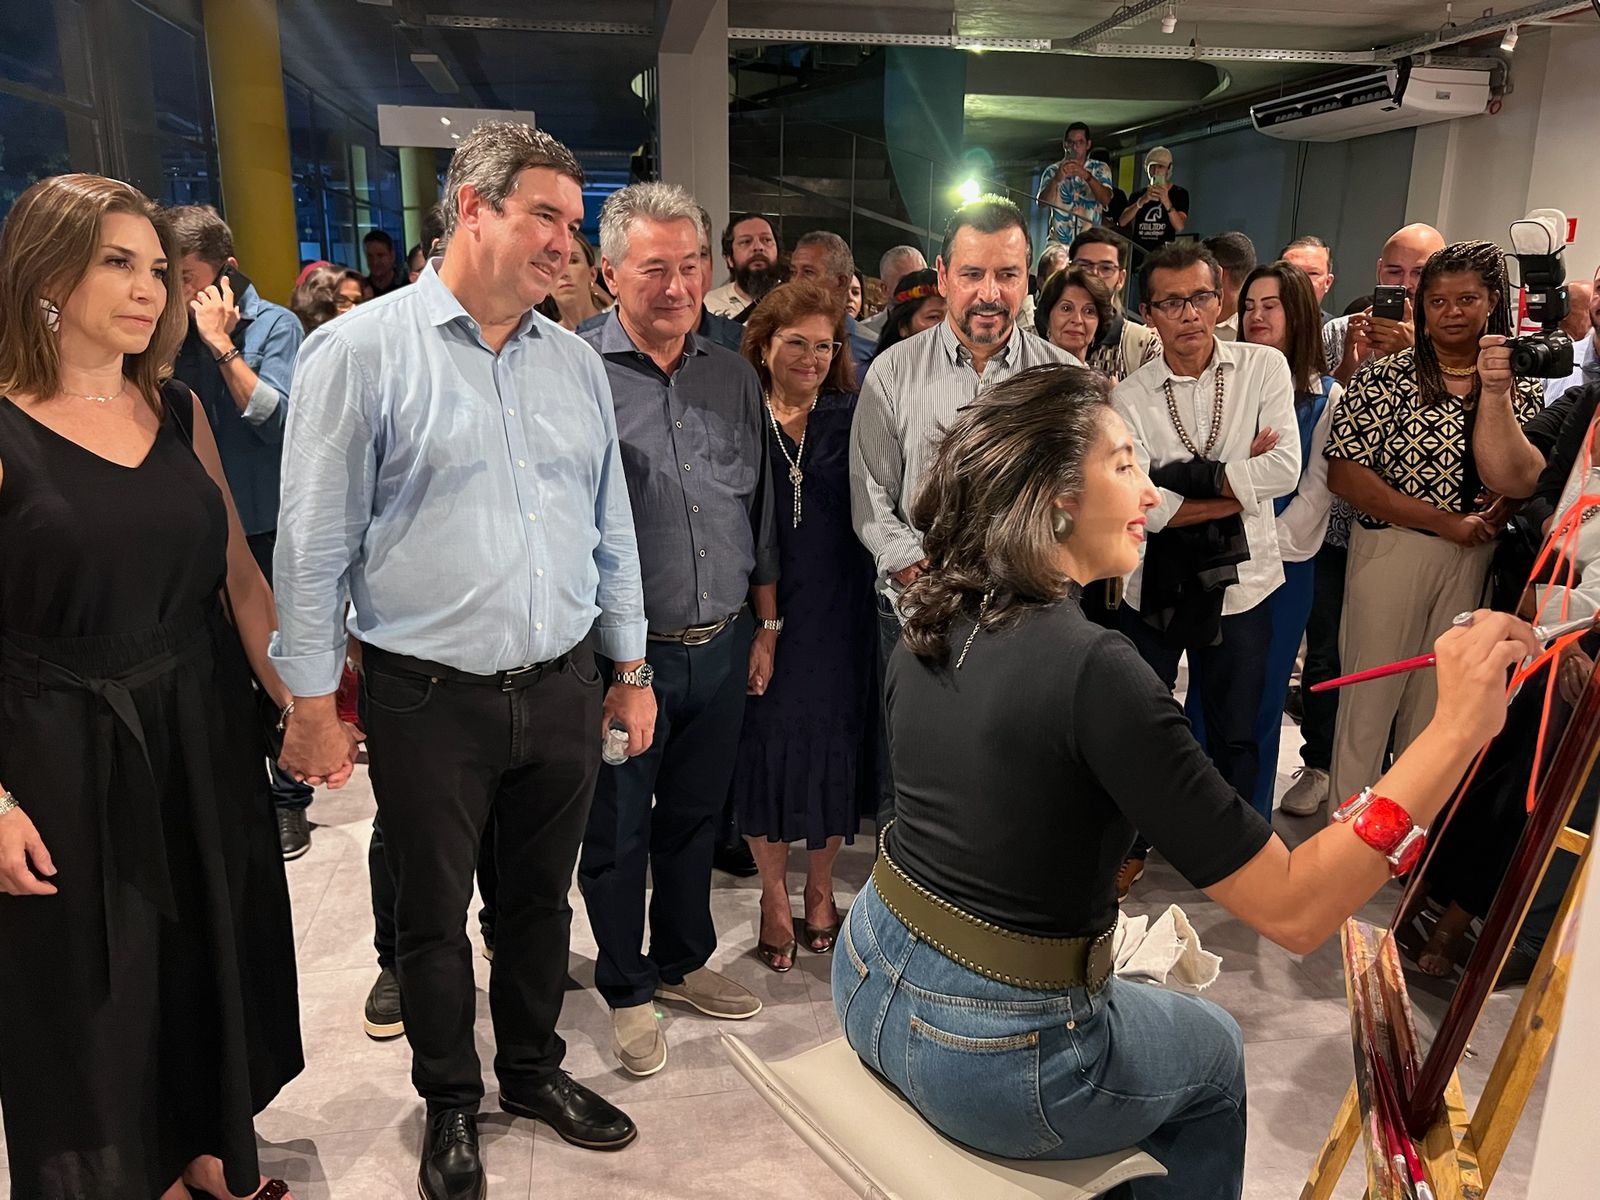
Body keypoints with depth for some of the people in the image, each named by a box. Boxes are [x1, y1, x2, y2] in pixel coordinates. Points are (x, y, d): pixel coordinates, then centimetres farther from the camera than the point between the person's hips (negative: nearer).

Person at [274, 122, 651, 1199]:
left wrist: (630, 669, 12)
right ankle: (452, 1105, 38)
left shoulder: (578, 364, 8)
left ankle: (535, 1068, 43)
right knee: (434, 918, 14)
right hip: (429, 701, -4)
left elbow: (612, 529, 12)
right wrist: (312, 701, -5)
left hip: (564, 693, 4)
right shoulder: (360, 352, -7)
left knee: (540, 900, 19)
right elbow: (315, 542, -6)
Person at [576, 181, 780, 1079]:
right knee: (617, 833, 11)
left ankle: (683, 961, 40)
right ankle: (628, 993, 31)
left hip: (723, 648, 5)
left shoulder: (735, 377, 7)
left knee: (696, 818, 19)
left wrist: (766, 623, 13)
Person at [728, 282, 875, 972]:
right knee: (766, 740, 6)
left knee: (833, 739, 8)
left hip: (836, 610, 1)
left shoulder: (851, 417, 4)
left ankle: (820, 888, 30)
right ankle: (774, 894, 26)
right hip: (757, 606, -1)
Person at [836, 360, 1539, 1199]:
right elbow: (1293, 912, -24)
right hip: (988, 1057, -6)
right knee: (1213, 1051, 26)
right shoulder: (1092, 670, -28)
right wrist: (1458, 726, -25)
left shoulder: (933, 625, -4)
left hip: (868, 976, 7)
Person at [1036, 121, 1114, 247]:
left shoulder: (1100, 169, 6)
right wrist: (1057, 179, -26)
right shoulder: (1052, 170, 6)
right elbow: (1042, 202, -9)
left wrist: (1087, 176, -26)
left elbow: (1106, 199, -11)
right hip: (1058, 243, 0)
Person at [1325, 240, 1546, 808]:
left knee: (1437, 698, 16)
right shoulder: (1384, 377, -6)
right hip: (1391, 549, -4)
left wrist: (1494, 392, -18)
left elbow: (1521, 478, -2)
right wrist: (1447, 523, -15)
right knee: (1370, 693, 5)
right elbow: (1344, 473, -14)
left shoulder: (1520, 385, 6)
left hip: (1476, 559, 4)